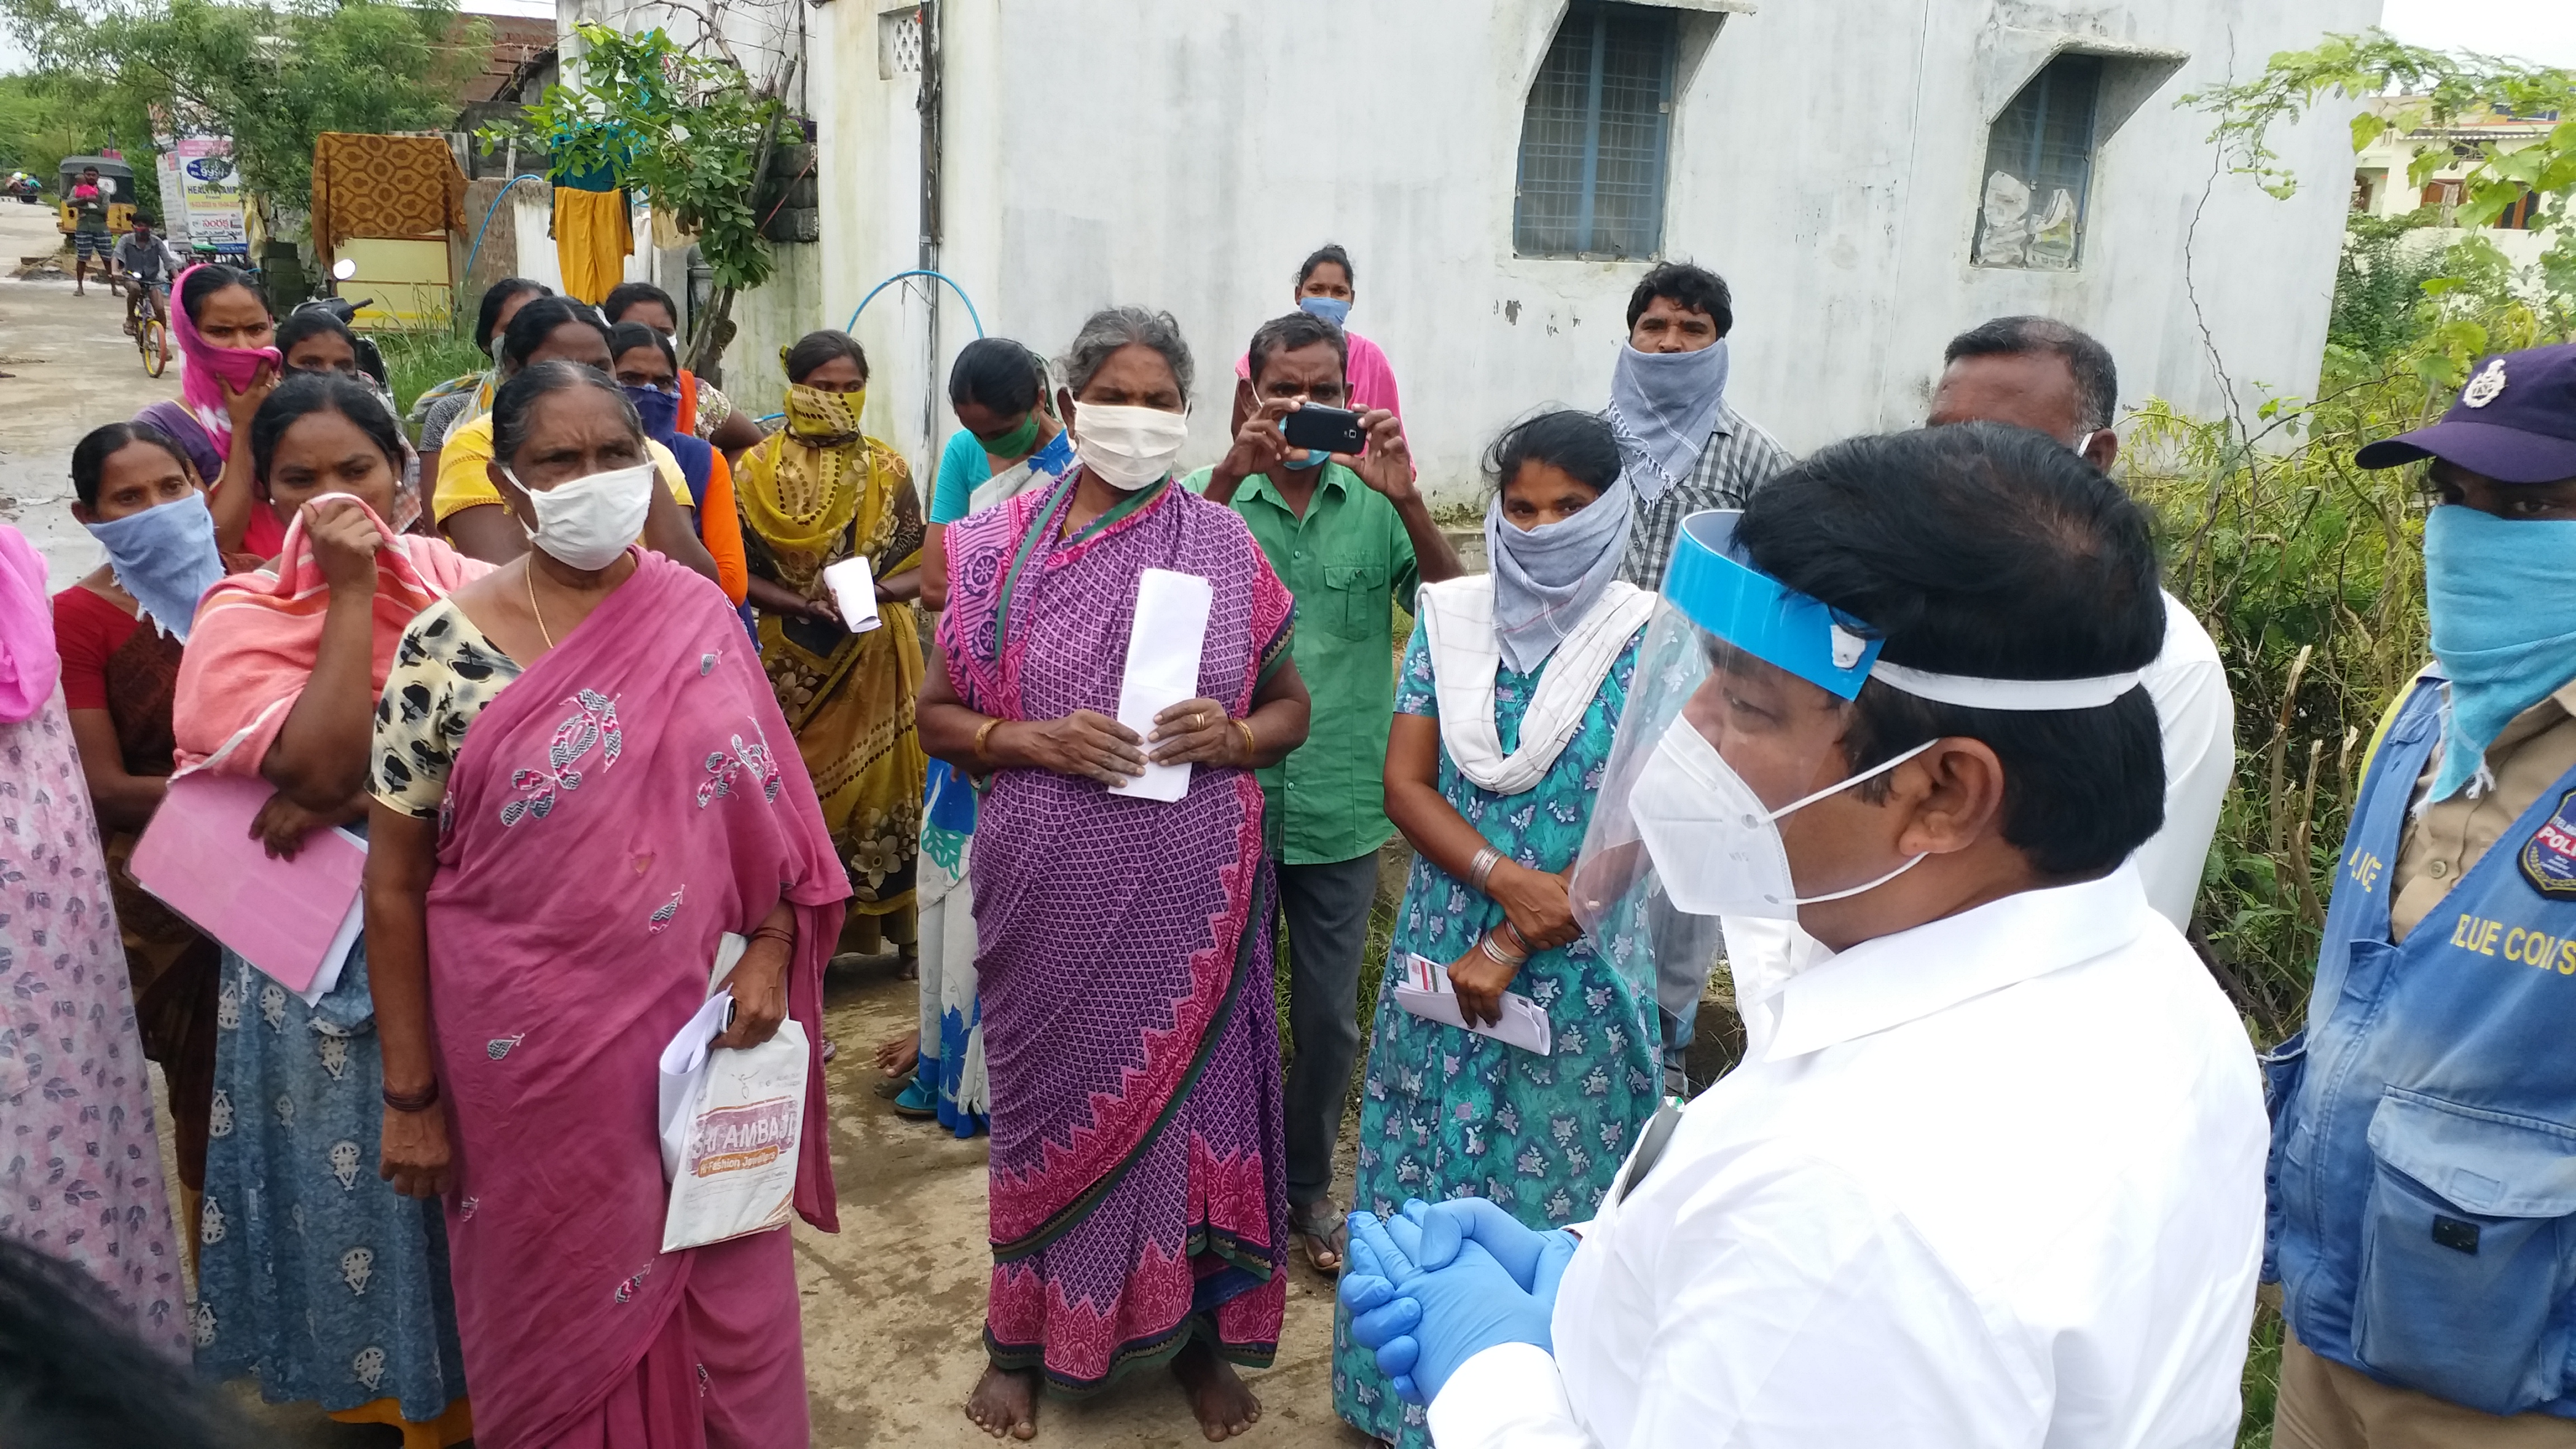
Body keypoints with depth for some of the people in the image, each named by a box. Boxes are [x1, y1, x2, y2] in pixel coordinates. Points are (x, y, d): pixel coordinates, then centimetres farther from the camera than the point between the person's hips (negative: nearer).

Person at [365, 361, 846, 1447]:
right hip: (528, 1056, -2)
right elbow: (395, 886, -5)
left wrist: (770, 949, -9)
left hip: (699, 1030, 2)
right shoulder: (445, 650, -10)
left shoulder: (699, 616, -2)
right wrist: (411, 1095, -4)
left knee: (723, 1294, 15)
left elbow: (765, 803, 5)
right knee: (560, 1315, 17)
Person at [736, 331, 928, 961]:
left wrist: (878, 590, -16)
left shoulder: (887, 469, 5)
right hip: (793, 661, -1)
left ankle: (882, 921, 15)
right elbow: (739, 573, -3)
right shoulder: (759, 469, 0)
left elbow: (920, 569, 4)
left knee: (878, 781, 1)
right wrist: (806, 605, -18)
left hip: (878, 659, 1)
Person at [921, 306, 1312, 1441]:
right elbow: (939, 714, 2)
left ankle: (1197, 1335, 33)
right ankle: (1026, 1337, 34)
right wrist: (1039, 741, -16)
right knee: (1051, 1094, 12)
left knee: (1192, 1090, 11)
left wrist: (1235, 737, -12)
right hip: (1052, 891, 0)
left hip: (1193, 892, 1)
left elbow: (1291, 706, 9)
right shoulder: (1001, 546, -1)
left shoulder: (1225, 545, 1)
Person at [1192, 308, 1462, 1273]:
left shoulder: (1375, 505, -1)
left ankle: (1307, 1185, 36)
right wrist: (1230, 474, -30)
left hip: (1342, 806, 1)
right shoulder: (1212, 496, -3)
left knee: (1329, 1015, 14)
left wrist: (1406, 500, -24)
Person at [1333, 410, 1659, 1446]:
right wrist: (1501, 876, -18)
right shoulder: (1450, 620, 0)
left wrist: (1514, 946, -14)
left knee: (1556, 1187, 8)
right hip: (1446, 948, 3)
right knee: (1424, 1176, 12)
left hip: (1580, 971, -2)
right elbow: (1404, 783, -2)